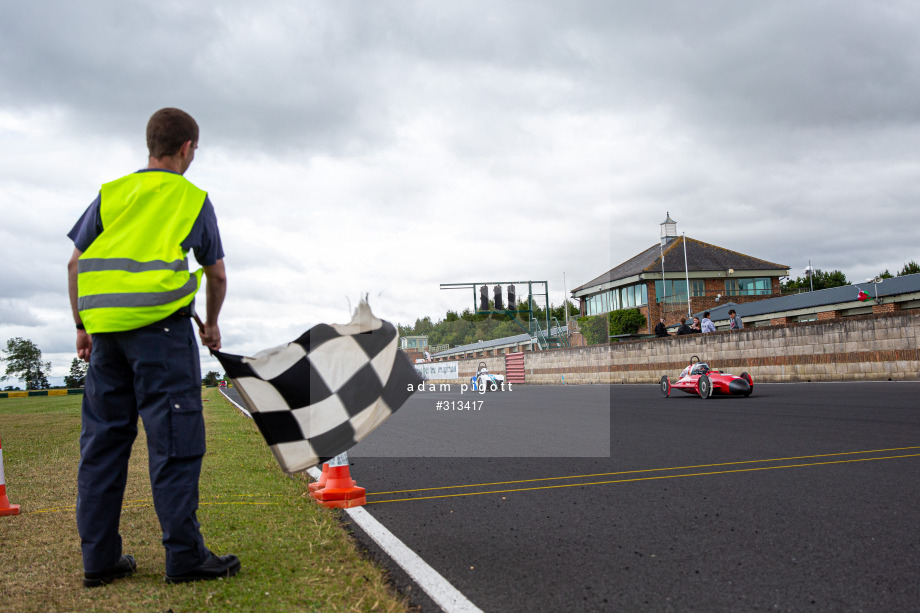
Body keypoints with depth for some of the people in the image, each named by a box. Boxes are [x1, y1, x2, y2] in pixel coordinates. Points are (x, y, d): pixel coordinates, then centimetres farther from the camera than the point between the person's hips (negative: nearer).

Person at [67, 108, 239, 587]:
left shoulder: (110, 193, 15)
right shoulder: (192, 198, 7)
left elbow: (75, 263, 12)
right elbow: (216, 275, 10)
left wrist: (82, 327, 18)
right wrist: (211, 324, 24)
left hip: (104, 331, 5)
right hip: (161, 329, -5)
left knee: (102, 440, 9)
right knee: (174, 439, -3)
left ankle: (99, 559, 16)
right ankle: (184, 556, 0)